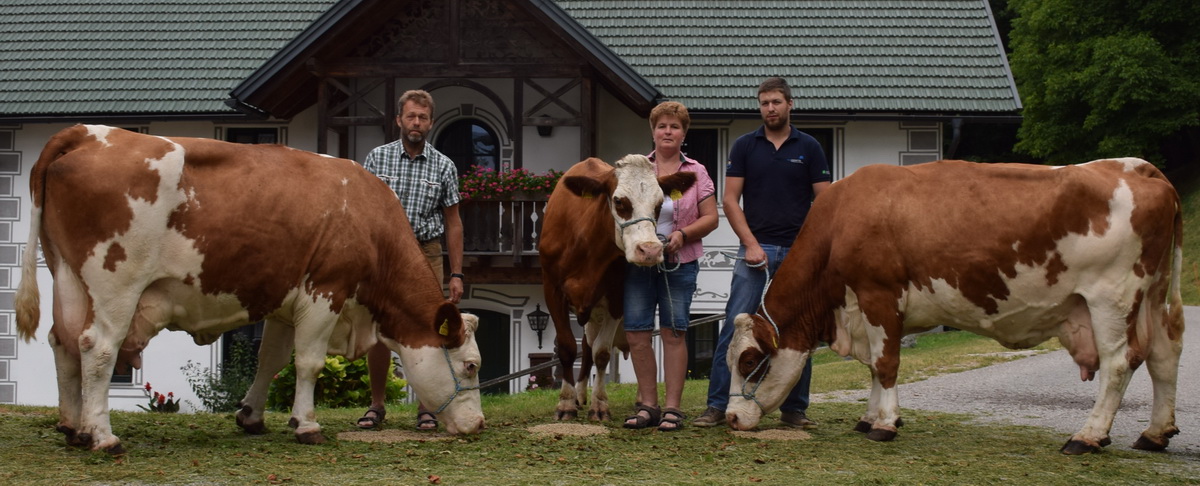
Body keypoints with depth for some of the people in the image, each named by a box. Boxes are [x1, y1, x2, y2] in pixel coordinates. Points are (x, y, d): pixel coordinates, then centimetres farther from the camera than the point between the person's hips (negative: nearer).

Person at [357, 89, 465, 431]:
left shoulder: (443, 166, 3)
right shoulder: (377, 158, 3)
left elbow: (453, 223, 5)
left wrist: (456, 274, 0)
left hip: (425, 254, 0)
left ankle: (425, 407, 10)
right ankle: (376, 404, 15)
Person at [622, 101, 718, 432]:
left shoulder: (696, 173, 6)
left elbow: (710, 218, 3)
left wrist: (683, 234, -14)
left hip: (679, 264, -2)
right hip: (637, 262, 2)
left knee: (674, 332, -2)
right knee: (636, 332, -1)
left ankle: (672, 408, 3)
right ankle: (647, 405, 10)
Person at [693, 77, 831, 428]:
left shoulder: (809, 148, 7)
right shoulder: (745, 146, 6)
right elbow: (730, 200, 3)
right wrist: (751, 244, -8)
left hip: (798, 252, 1)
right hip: (754, 249, 0)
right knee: (735, 327, -6)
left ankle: (794, 408, 12)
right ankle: (718, 405, -3)